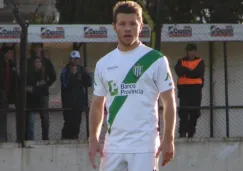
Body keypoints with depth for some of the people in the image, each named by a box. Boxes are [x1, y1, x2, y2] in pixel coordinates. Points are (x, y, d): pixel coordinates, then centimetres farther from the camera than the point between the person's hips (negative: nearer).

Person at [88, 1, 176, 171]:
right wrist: (93, 139, 9)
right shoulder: (104, 64, 12)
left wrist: (168, 139, -8)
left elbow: (169, 102, -1)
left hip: (144, 145, -5)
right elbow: (97, 105, 18)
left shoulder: (156, 60, -1)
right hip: (113, 146, 5)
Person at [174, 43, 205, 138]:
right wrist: (190, 72, -15)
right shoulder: (181, 61, 14)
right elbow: (179, 71, -5)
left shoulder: (200, 62, 11)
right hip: (184, 88, 0)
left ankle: (191, 133, 6)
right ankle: (182, 133, -16)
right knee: (183, 112, -11)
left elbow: (199, 73, -6)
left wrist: (185, 71, -5)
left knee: (194, 113, 0)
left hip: (196, 89, 0)